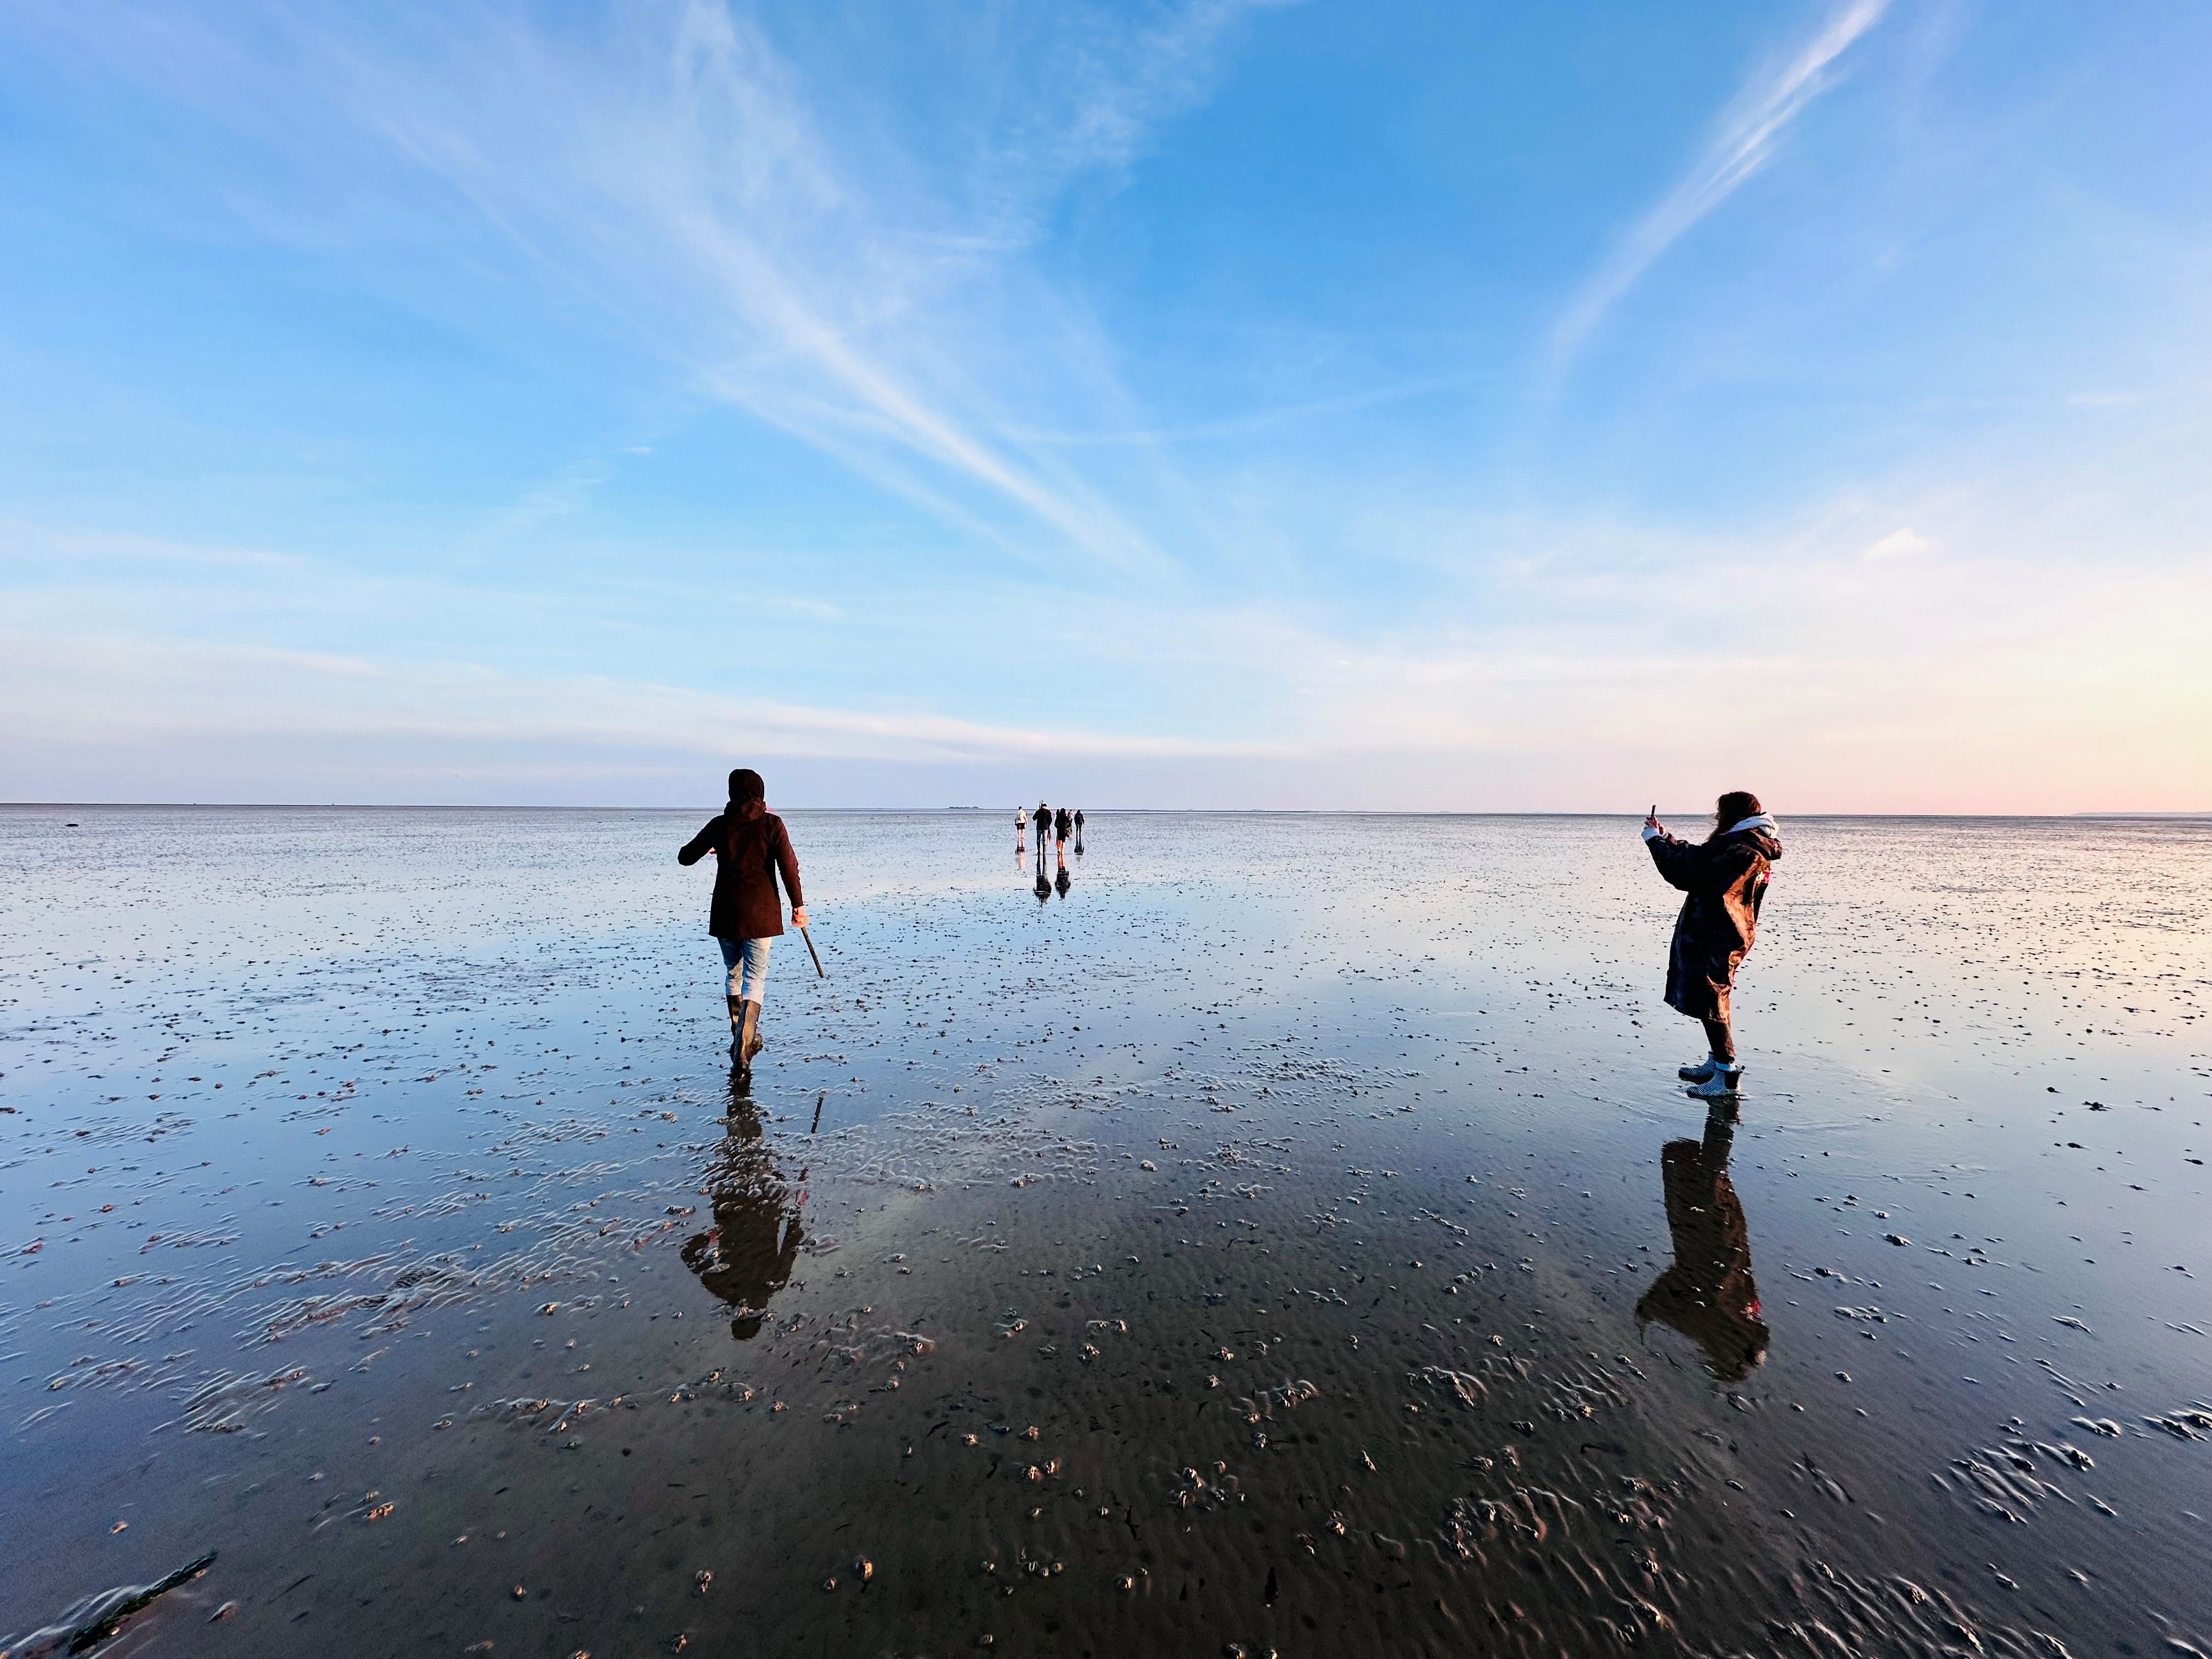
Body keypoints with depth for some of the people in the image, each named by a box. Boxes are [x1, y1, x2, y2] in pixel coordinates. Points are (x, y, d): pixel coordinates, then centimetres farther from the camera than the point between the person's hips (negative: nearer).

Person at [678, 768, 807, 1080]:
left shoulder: (720, 824, 3)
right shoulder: (772, 824, -3)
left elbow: (685, 857, 12)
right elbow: (788, 866, -9)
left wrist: (710, 847, 33)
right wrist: (798, 905, -2)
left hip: (725, 912, 3)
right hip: (760, 914, -3)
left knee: (735, 974, 20)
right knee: (755, 980, -1)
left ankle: (744, 1040, 28)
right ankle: (742, 1050, -19)